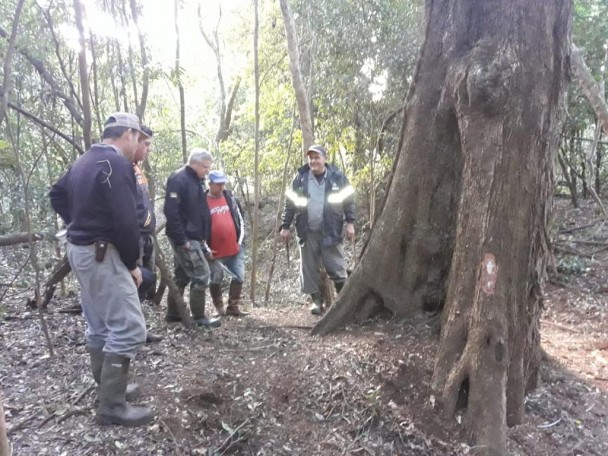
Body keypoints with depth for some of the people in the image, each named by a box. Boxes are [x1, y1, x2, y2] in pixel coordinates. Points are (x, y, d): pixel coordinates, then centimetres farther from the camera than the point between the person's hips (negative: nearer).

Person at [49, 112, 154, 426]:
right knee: (128, 329, -8)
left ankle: (106, 388, 29)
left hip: (79, 249, 10)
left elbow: (57, 195, 25)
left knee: (99, 326, 17)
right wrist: (133, 263, -12)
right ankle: (112, 406, -3)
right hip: (102, 253, -10)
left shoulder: (84, 161, 13)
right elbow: (125, 221, -23)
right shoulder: (116, 163, -18)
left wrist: (78, 225, 18)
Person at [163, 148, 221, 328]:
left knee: (182, 276, 15)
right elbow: (171, 212, -22)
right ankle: (199, 317, 3)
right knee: (201, 274, -7)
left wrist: (203, 238, 16)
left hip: (194, 237, 9)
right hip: (185, 239, -9)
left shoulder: (197, 181, 14)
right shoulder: (178, 179, -15)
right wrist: (182, 239, -21)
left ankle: (173, 313, 25)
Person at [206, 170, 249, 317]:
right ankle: (219, 307, 25)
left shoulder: (229, 197, 7)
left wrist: (240, 240, 5)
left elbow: (239, 218, 12)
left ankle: (233, 307, 20)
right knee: (216, 280, 8)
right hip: (215, 251, -4)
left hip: (234, 248, 4)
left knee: (239, 277, 6)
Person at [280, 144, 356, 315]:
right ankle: (317, 300, 21)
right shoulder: (300, 177, 3)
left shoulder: (337, 176, 0)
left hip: (330, 231, -2)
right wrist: (285, 226, 4)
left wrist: (350, 223, -3)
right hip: (307, 232, 2)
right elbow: (290, 203, 6)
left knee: (337, 267, 0)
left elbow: (349, 201, 4)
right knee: (310, 269, 7)